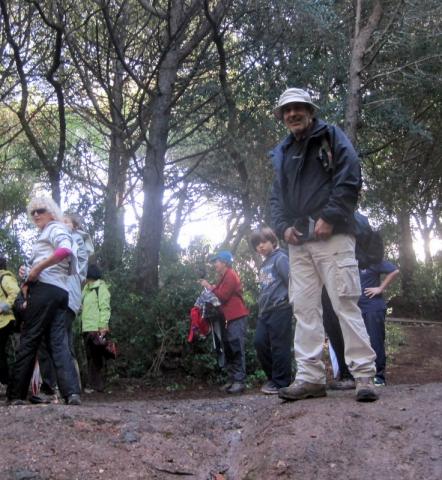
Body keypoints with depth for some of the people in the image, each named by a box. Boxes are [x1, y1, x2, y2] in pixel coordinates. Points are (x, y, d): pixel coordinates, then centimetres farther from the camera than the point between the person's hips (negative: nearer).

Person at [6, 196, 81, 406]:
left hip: (45, 289, -9)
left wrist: (37, 268, -18)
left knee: (28, 340, -6)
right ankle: (72, 392, -14)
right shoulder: (47, 233, 29)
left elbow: (65, 250, -22)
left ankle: (15, 394, -3)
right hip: (59, 291, 9)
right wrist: (29, 272, 13)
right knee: (58, 342, -2)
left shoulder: (55, 228, 0)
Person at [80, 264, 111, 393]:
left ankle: (98, 385, -3)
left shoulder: (101, 287, -5)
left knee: (97, 358, -6)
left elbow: (105, 308, -12)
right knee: (90, 358, 9)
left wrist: (103, 327, -19)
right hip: (87, 329, 8)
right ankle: (92, 384, 13)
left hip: (96, 329, -8)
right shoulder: (86, 288, 20)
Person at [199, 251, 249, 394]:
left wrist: (209, 287, -6)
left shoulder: (230, 275, -8)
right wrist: (209, 287, 6)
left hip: (237, 318, -10)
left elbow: (223, 296, -15)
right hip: (228, 318, 10)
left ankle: (240, 381, -14)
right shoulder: (224, 277, 22)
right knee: (229, 350, 8)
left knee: (237, 350, -12)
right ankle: (232, 379, 10)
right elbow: (220, 295, 16)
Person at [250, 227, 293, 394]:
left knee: (279, 346, -5)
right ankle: (272, 377, 17)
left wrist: (290, 300, -14)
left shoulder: (280, 258, -4)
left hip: (280, 308, -8)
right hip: (265, 311, 8)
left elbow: (290, 280, -12)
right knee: (260, 342, 3)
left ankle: (281, 382, 1)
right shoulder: (264, 265, 22)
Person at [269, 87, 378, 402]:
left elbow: (349, 178, -5)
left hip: (332, 236, -6)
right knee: (304, 308, 1)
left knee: (346, 303, -9)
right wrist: (283, 226, 1)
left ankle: (364, 375, -7)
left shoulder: (331, 137, 6)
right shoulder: (282, 153, 22)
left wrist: (330, 217, -14)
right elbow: (276, 197, 20)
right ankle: (310, 377, 3)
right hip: (298, 243, 6)